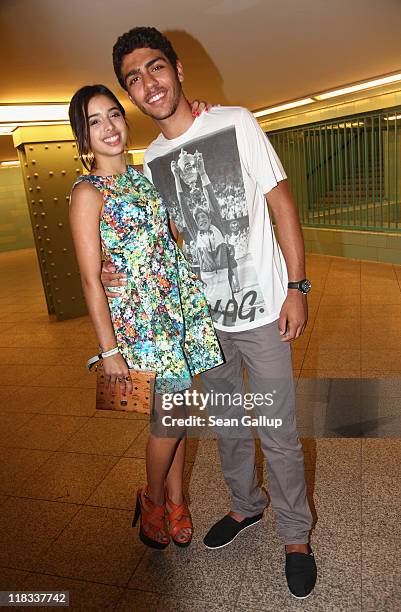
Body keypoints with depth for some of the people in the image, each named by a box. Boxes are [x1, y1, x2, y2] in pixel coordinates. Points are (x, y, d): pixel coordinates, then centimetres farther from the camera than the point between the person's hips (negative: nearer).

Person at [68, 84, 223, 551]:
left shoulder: (143, 174, 10)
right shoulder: (88, 193, -10)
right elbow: (90, 280, -12)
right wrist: (109, 350, -13)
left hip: (181, 301, 7)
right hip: (142, 314, -6)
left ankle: (175, 499, 35)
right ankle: (154, 499, 32)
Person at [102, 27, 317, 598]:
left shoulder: (236, 123, -6)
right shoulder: (151, 162, 6)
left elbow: (281, 203, -6)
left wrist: (296, 286, -11)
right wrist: (127, 273, -4)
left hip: (261, 313, -4)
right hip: (203, 317, 5)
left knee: (277, 433, 5)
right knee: (227, 424, 20)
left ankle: (296, 536, 28)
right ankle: (246, 505, 44)